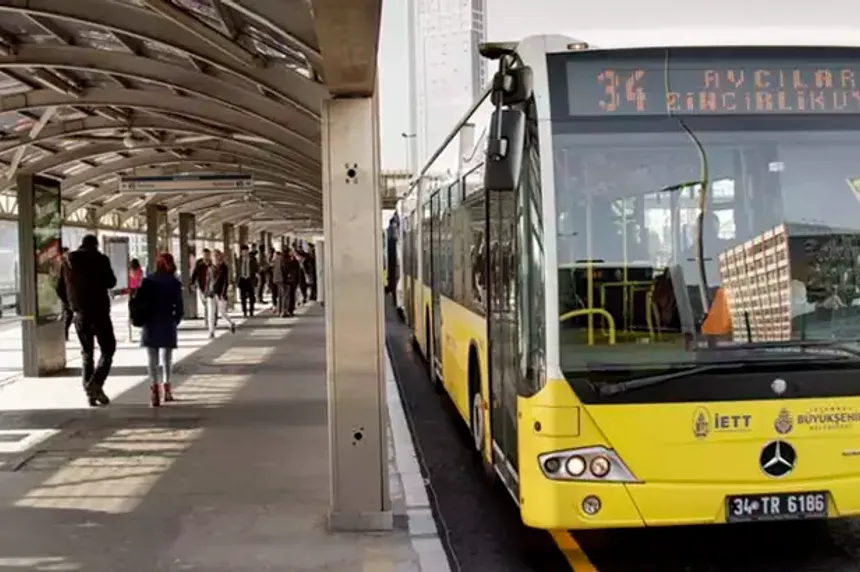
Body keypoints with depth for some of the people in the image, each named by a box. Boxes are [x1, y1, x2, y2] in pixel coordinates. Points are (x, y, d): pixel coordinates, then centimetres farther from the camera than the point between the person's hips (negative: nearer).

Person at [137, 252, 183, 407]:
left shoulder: (148, 281, 1)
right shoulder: (174, 283, -2)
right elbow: (179, 307, -6)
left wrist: (141, 319, 7)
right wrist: (175, 321, 8)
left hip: (150, 324, 0)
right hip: (168, 324, 0)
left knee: (152, 358, -1)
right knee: (166, 358, 16)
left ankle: (154, 386, -19)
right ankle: (166, 387, 25)